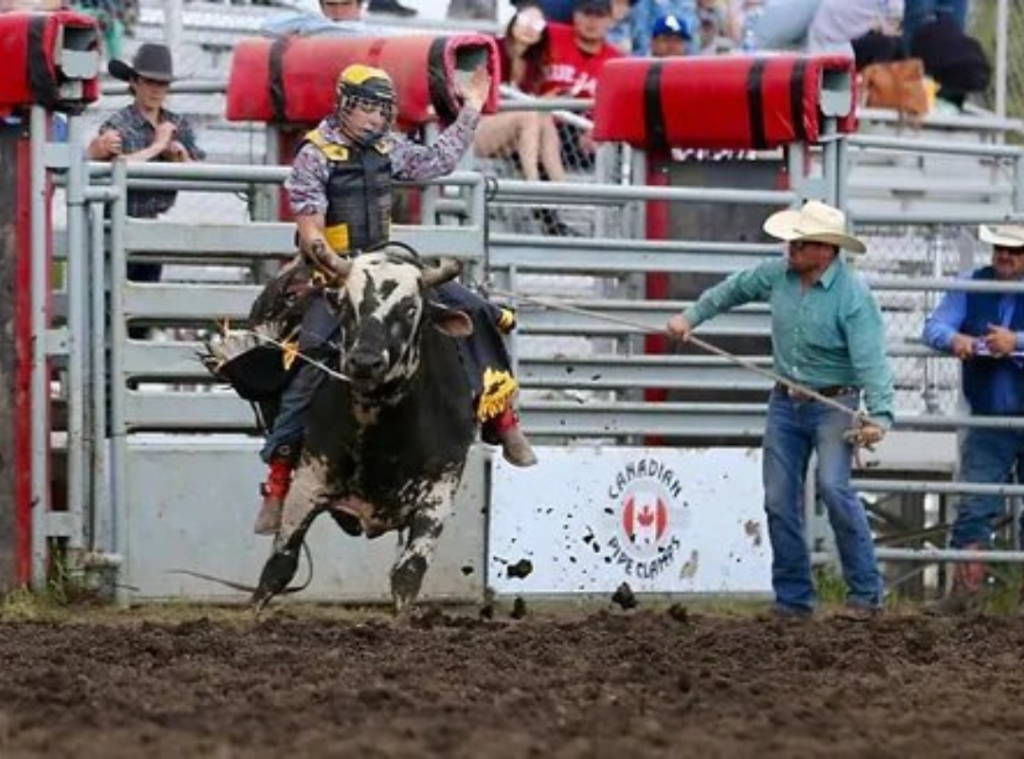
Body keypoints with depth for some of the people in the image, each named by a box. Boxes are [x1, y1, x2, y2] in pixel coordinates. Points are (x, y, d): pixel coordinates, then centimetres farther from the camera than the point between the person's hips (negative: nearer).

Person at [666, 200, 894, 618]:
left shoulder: (853, 295, -19)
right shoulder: (778, 274, 0)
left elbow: (871, 360, -26)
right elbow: (734, 289, 21)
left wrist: (880, 415, -37)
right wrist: (692, 316, 21)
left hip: (834, 404, -6)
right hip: (786, 403, 7)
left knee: (833, 485, -24)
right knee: (780, 500, 4)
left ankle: (866, 593, -16)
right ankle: (793, 599, 13)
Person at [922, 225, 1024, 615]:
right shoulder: (972, 286, 4)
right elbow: (934, 326, 0)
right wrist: (954, 339, -22)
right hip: (988, 421, 2)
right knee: (974, 507, -2)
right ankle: (965, 590, -2)